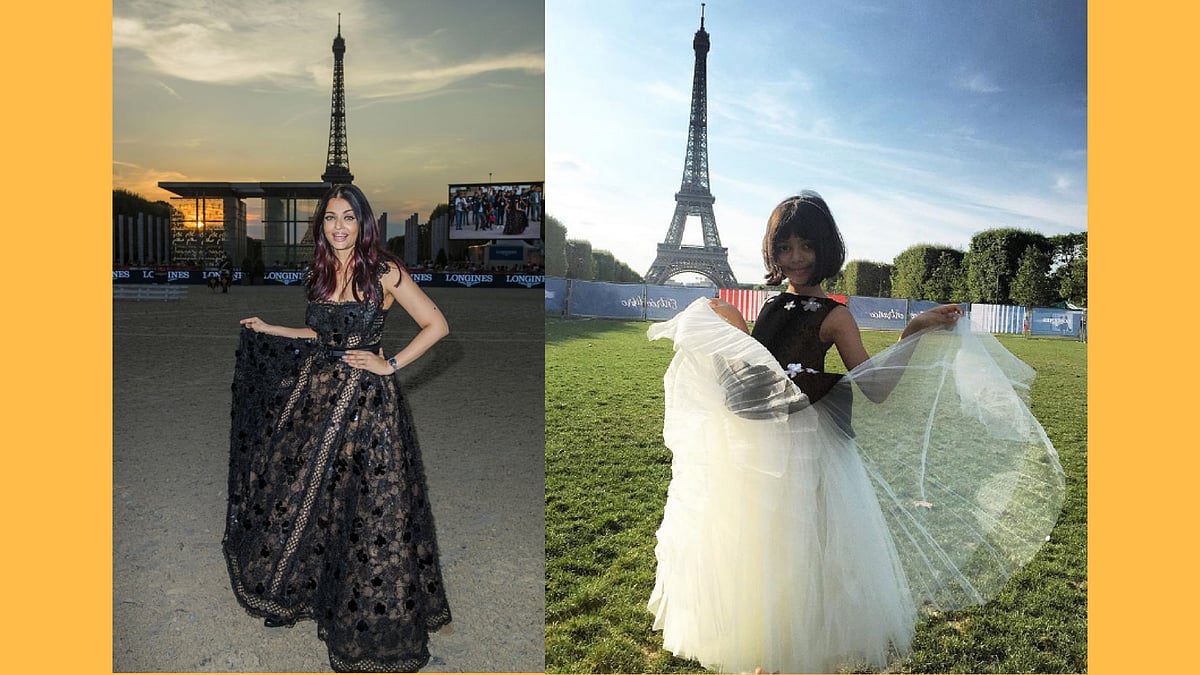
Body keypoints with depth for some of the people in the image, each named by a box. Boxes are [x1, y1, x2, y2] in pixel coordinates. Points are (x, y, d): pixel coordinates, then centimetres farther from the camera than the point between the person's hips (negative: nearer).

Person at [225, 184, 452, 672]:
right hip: (316, 395, 6)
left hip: (365, 401, -6)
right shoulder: (320, 273, 10)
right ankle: (292, 592, 34)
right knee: (299, 491, 12)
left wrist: (390, 364, -12)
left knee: (364, 507, 2)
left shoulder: (384, 272, -9)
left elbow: (436, 326, -11)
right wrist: (268, 330, 21)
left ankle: (372, 610, 20)